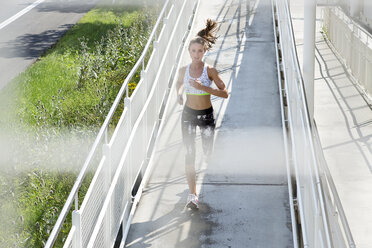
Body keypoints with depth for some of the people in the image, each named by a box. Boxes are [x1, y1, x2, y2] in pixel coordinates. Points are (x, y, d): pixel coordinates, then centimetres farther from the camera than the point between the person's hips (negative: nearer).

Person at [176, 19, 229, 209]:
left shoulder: (210, 71, -12)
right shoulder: (183, 70, -3)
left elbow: (225, 93, -15)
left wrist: (203, 87, -25)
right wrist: (179, 93, -3)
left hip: (206, 115, -1)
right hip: (188, 114, 2)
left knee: (208, 153, 7)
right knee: (190, 154, -3)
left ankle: (209, 158, 49)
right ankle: (192, 195, 1)